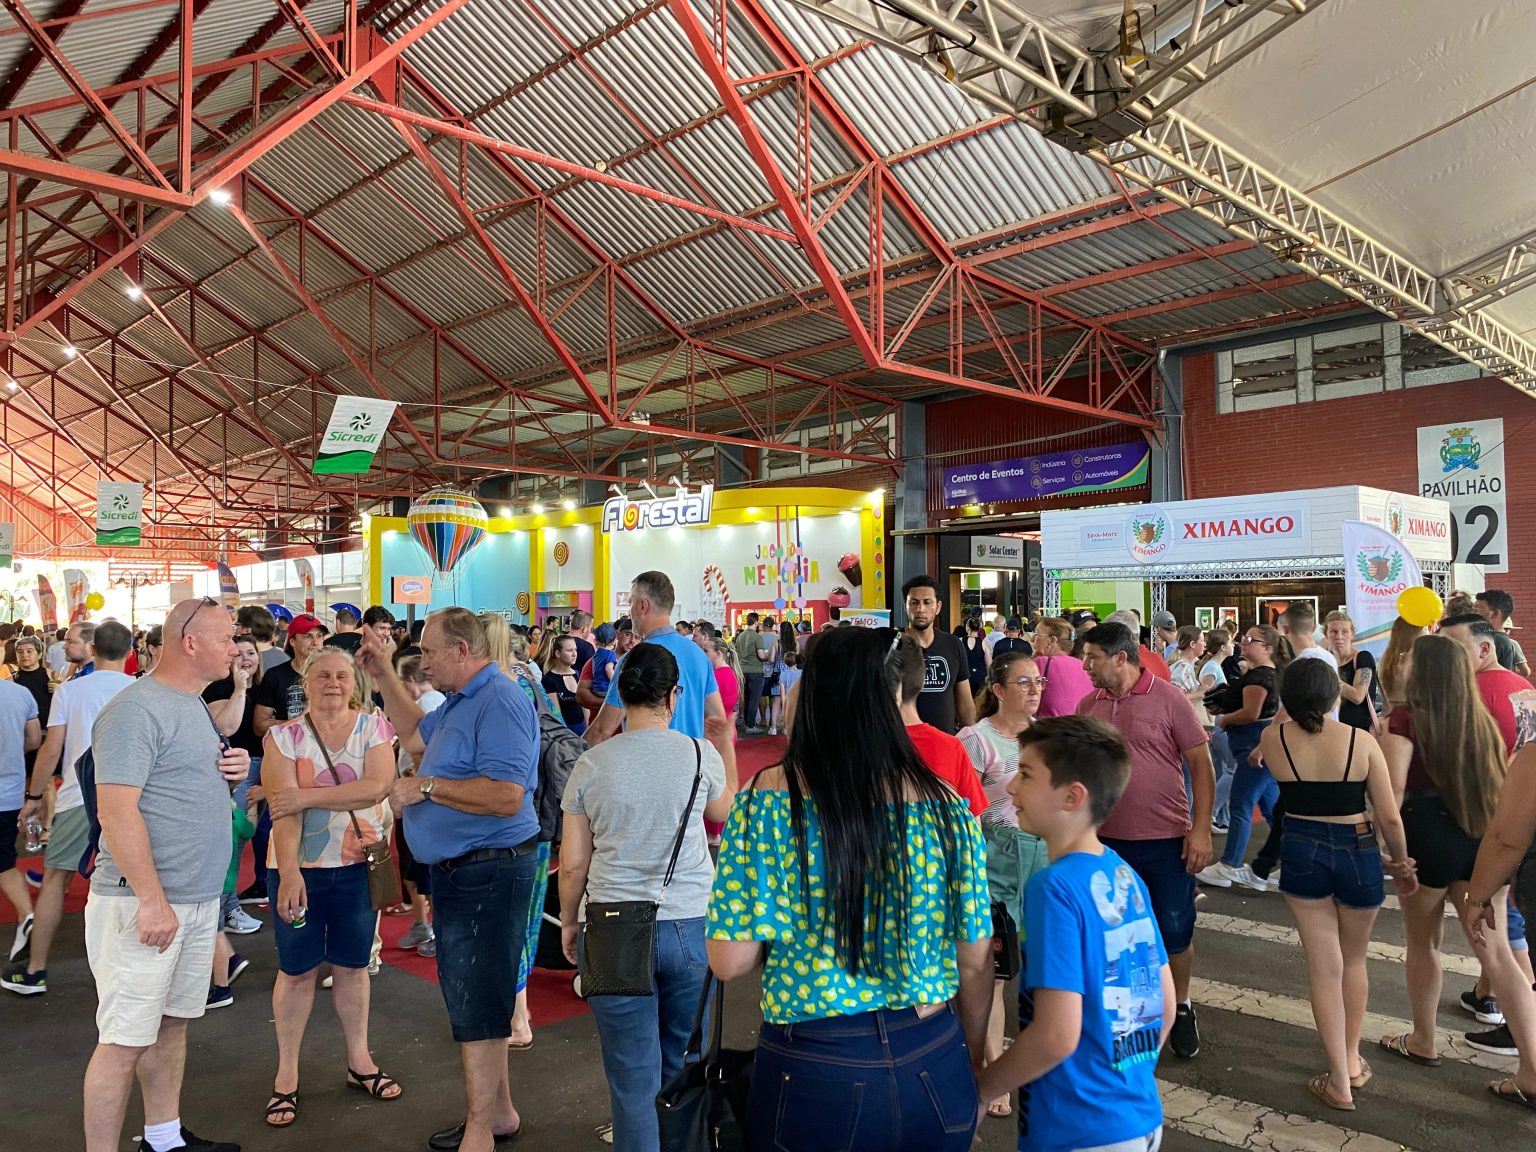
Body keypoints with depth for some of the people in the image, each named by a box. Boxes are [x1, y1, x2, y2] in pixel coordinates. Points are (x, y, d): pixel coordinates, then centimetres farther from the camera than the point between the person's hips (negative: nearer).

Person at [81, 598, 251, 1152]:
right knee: (126, 1040, -1)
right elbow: (116, 811, -21)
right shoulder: (137, 709, -16)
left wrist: (237, 768, 2)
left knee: (172, 1023, 18)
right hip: (143, 902, -9)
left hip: (199, 899, 9)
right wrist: (152, 900, -23)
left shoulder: (194, 705, 13)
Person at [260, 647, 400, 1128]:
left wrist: (307, 795, -21)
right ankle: (286, 1074, 23)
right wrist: (289, 872, -28)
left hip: (358, 865, 2)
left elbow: (378, 786, -19)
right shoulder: (283, 736, -6)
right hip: (298, 867, -1)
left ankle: (359, 1061, 30)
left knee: (352, 964, 14)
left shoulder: (373, 727, -3)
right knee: (296, 969, 8)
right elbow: (282, 809, -17)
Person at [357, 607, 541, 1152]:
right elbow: (416, 736, 29)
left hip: (488, 874, -11)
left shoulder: (499, 702, -21)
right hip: (458, 871, 11)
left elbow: (506, 796, -30)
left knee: (474, 1005, -2)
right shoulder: (461, 702, 12)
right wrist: (385, 676, 21)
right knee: (479, 998, 20)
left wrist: (426, 786, -21)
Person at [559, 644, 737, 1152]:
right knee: (684, 1069, 17)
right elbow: (726, 812, 16)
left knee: (633, 1079, 9)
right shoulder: (702, 754, -6)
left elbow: (573, 864, 1)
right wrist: (726, 747, 26)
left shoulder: (591, 764, -4)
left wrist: (569, 922, 16)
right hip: (690, 925, 0)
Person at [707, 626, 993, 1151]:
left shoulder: (769, 798, -15)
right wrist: (970, 1062, 16)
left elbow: (730, 960, -13)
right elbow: (976, 961, 0)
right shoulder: (944, 803, -8)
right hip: (933, 1068, 2)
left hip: (812, 1069, -2)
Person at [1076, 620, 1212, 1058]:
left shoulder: (1167, 698, -8)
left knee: (1176, 931, 8)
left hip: (1167, 840, -3)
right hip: (1108, 840, 3)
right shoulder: (1087, 706, 3)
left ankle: (1180, 1007, 32)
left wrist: (1201, 829, -12)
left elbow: (1201, 764, -7)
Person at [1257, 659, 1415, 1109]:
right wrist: (1402, 863, 6)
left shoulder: (1273, 739, -10)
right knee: (1354, 960, 23)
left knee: (1324, 968, 9)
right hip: (1358, 854, 0)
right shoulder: (1361, 741, -12)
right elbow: (1389, 818, -8)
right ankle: (1352, 1060, 36)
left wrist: (1292, 716, 16)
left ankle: (1340, 1082, 14)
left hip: (1301, 853, 0)